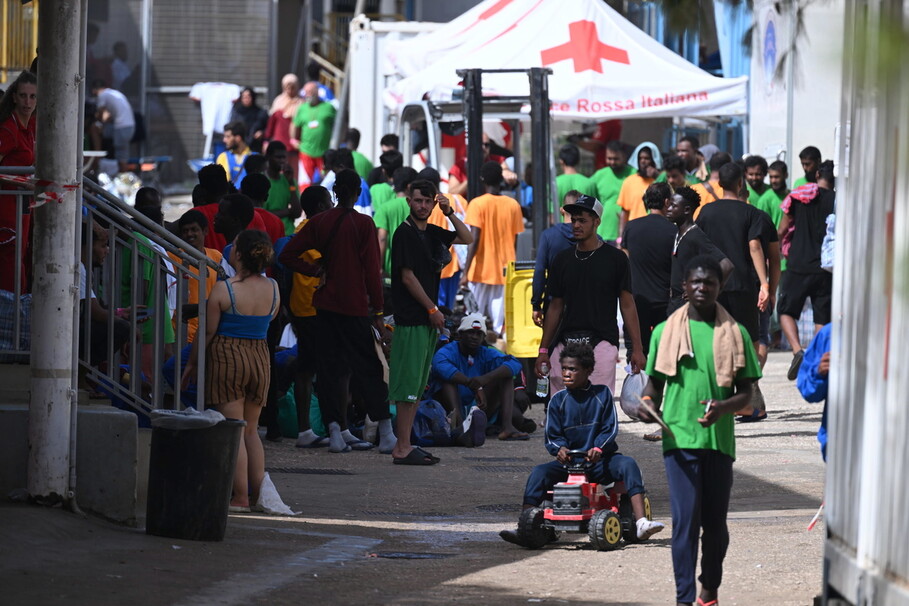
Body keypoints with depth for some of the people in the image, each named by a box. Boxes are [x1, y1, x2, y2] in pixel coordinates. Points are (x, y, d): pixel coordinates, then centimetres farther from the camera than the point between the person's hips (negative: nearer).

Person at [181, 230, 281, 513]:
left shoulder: (223, 290, -15)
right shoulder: (273, 289, 0)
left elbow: (208, 332, -8)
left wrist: (191, 363, 5)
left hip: (227, 356, -5)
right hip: (260, 357, 5)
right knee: (251, 430, 16)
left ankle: (240, 497, -4)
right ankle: (258, 494, 14)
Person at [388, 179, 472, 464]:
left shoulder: (432, 233, 14)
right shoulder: (405, 233, -9)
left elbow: (466, 238, 24)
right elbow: (408, 277, -12)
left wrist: (450, 213, 8)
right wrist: (432, 309, -10)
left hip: (428, 319, 9)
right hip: (411, 318, -9)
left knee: (418, 387, 10)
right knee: (408, 386, -8)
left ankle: (403, 445, 13)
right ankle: (403, 449, -8)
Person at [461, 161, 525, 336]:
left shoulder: (477, 204, -8)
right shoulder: (513, 205, 4)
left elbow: (474, 240, -13)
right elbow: (515, 241, 8)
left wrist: (466, 272, -10)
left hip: (481, 271, -3)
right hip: (504, 270, 3)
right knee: (501, 323, 2)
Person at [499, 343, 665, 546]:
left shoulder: (602, 394, 4)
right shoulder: (558, 400, 6)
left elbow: (610, 429, -2)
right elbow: (552, 436, 4)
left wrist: (598, 448, -21)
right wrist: (560, 448, -19)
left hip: (599, 460, -1)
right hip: (568, 461, 1)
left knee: (627, 464, -29)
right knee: (539, 473, -23)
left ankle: (641, 523, -38)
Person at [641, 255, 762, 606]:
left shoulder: (735, 334, 5)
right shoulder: (666, 332, 6)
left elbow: (746, 394, 6)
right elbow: (655, 381, 14)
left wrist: (722, 407, -15)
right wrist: (648, 403, -8)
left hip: (719, 440, 1)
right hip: (679, 436, -1)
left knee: (715, 523, 10)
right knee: (685, 520, -11)